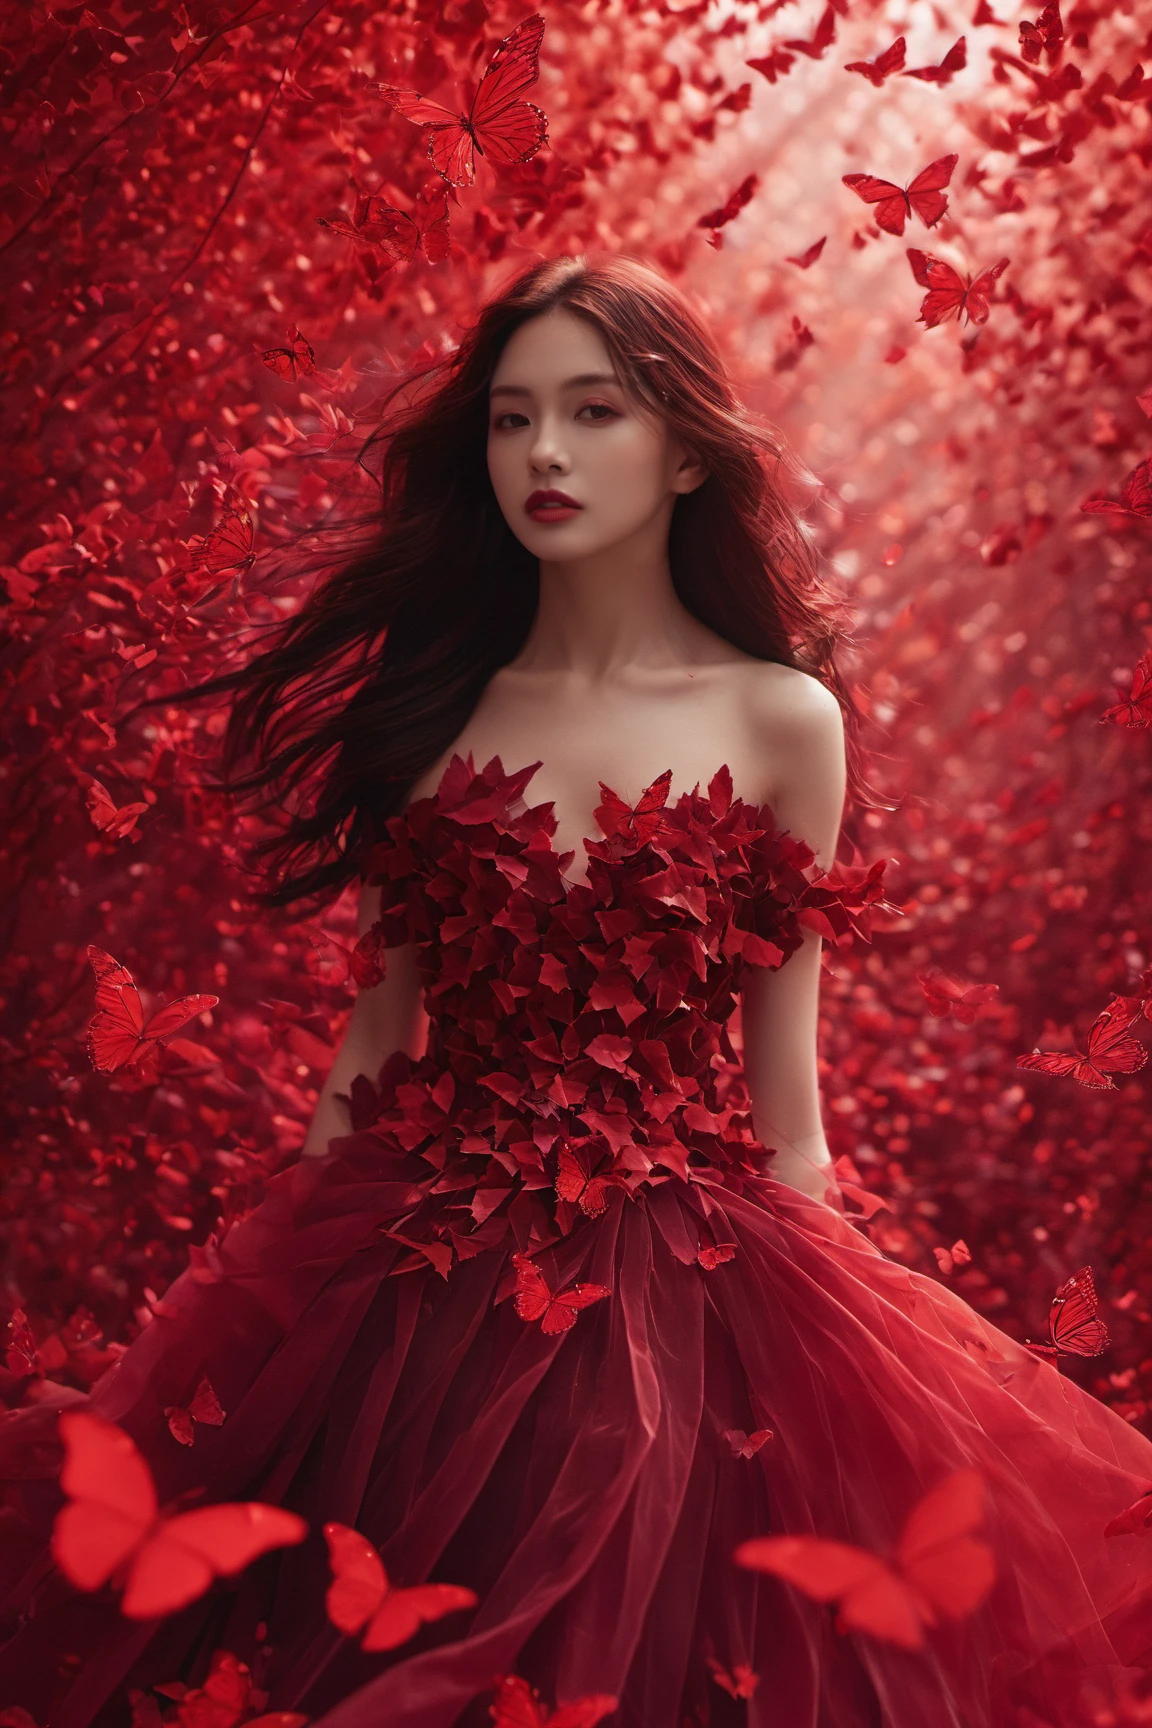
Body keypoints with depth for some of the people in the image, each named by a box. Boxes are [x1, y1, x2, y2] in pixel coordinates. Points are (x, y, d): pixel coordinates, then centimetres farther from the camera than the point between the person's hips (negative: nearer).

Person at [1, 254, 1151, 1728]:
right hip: (413, 1278, 2)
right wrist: (280, 1287, 5)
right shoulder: (430, 704, 5)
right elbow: (376, 1032, 8)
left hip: (681, 1281, -2)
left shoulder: (780, 722, 0)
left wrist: (817, 1336, 0)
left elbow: (780, 1083, 2)